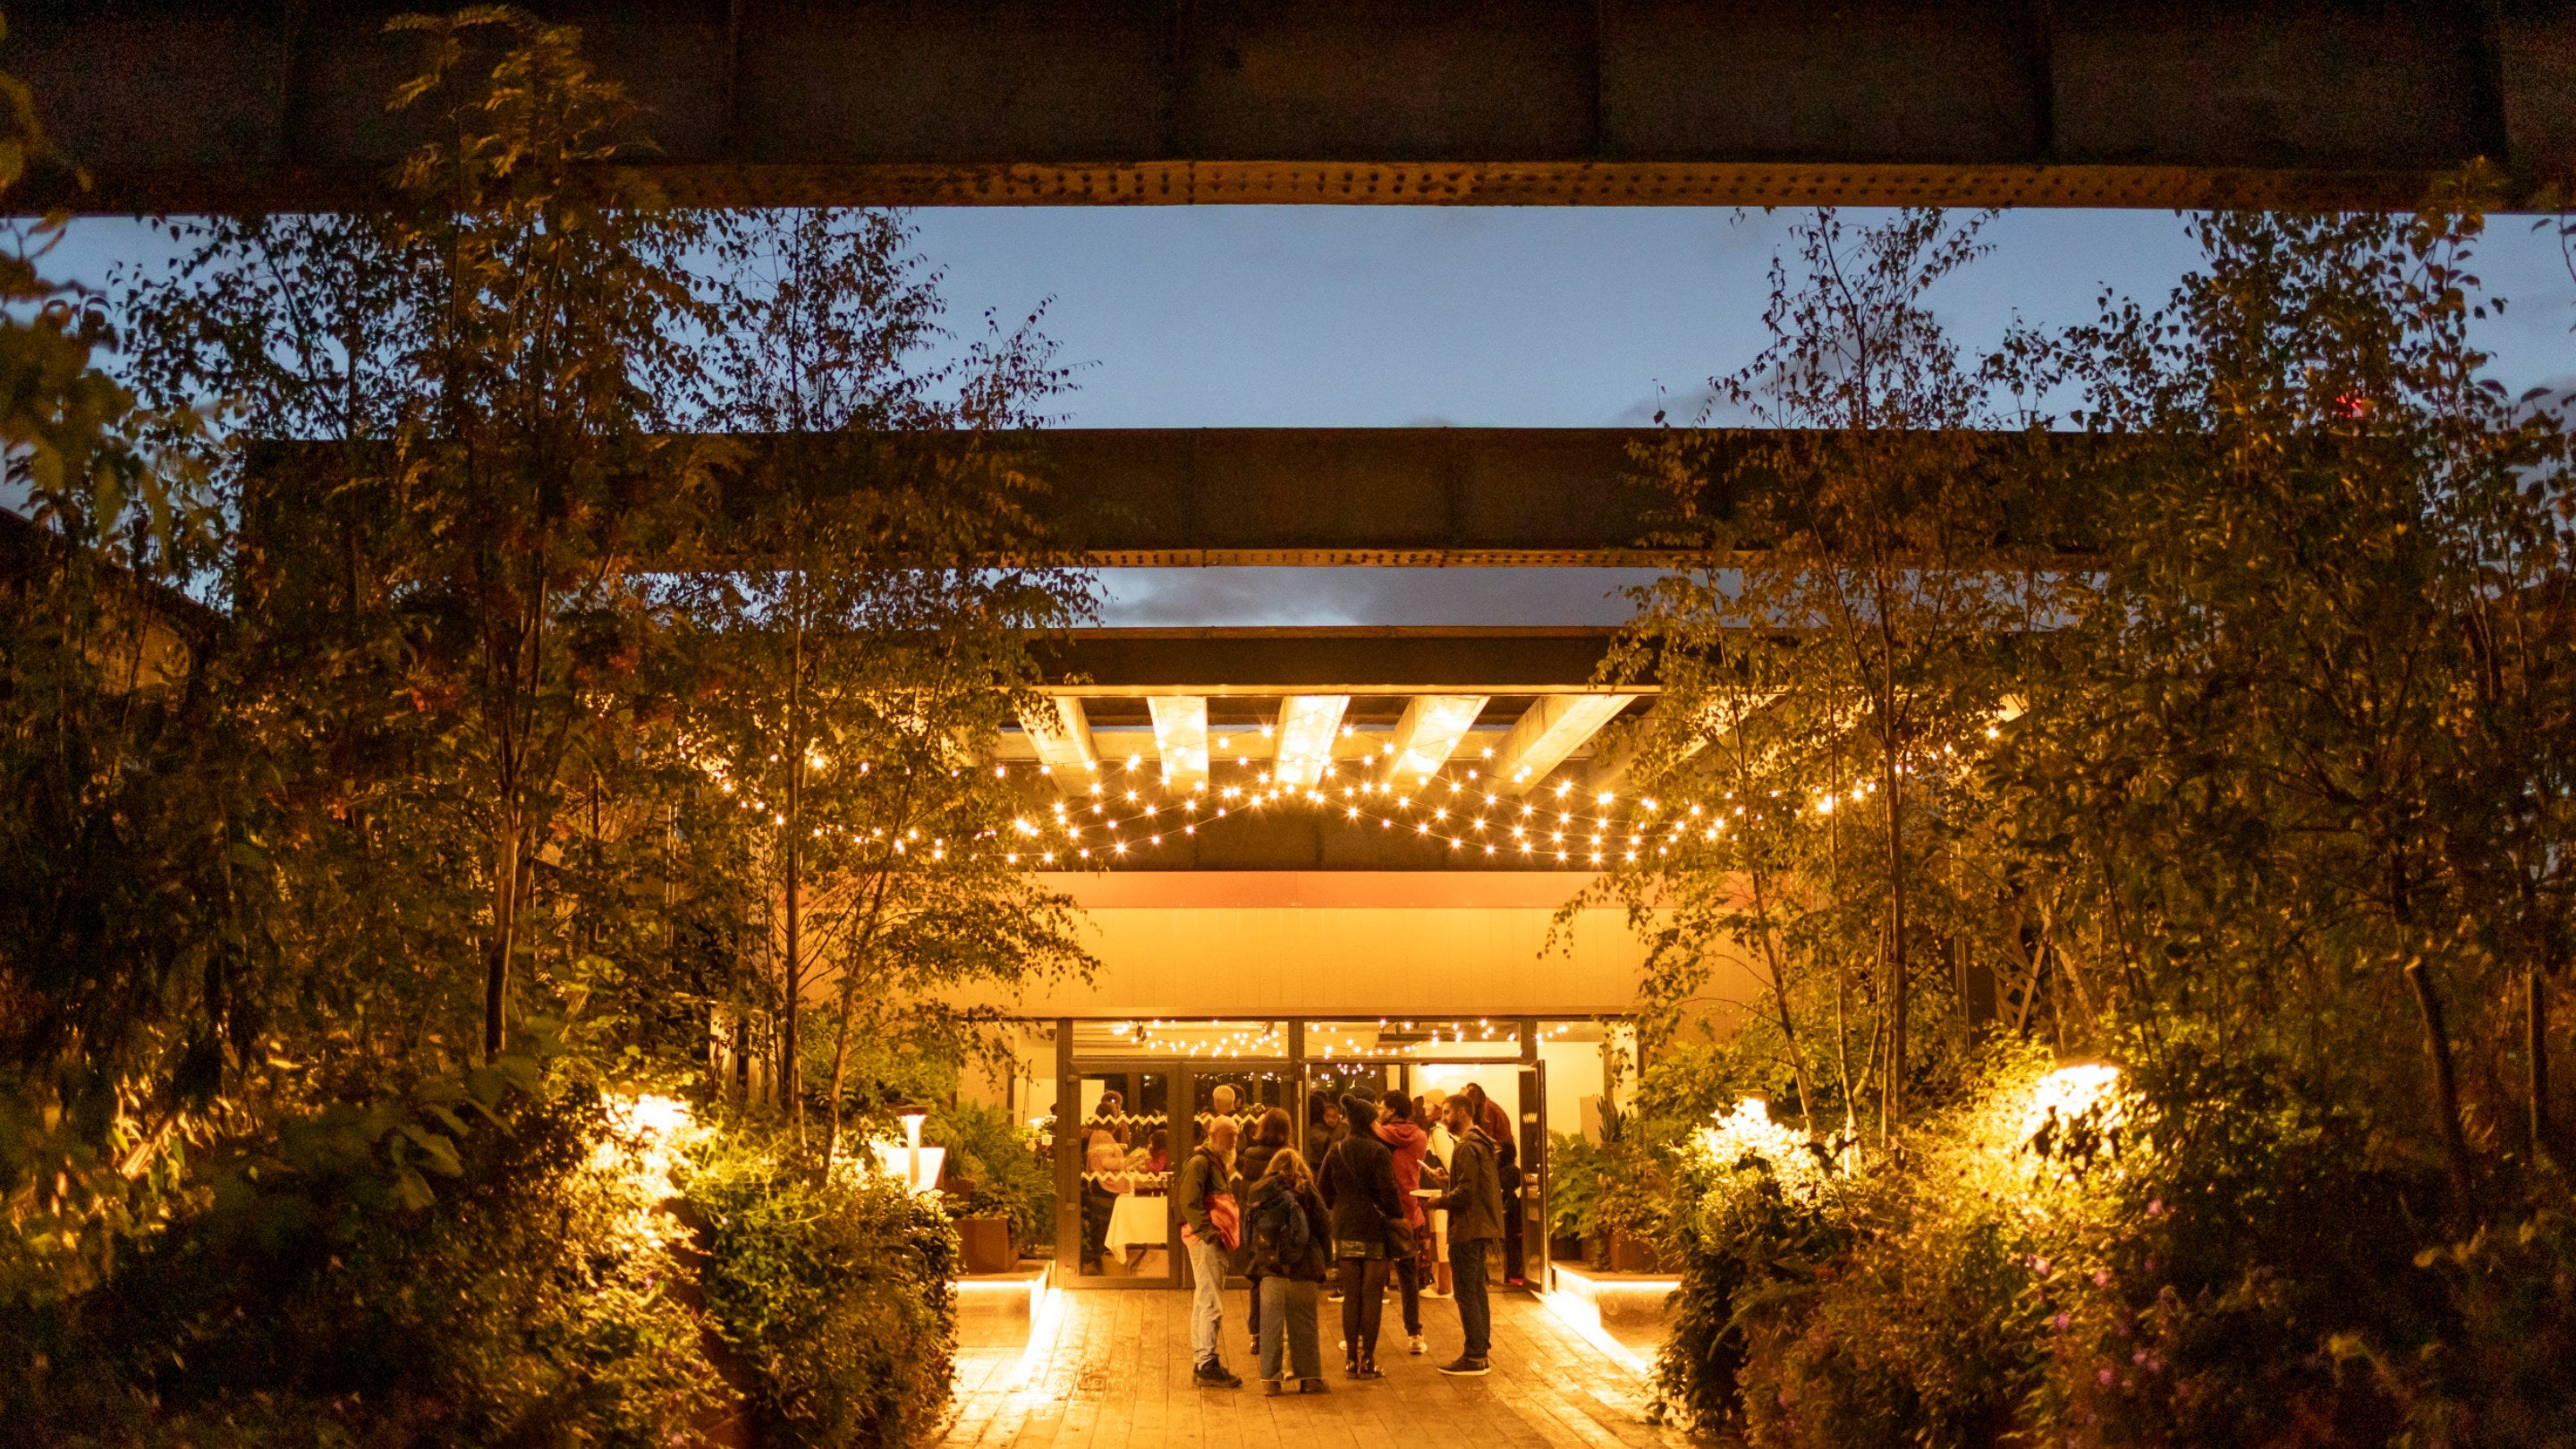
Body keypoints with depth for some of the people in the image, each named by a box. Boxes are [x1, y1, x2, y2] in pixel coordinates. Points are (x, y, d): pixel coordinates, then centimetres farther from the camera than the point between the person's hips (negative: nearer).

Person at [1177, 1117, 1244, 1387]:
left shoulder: (1219, 1163, 22)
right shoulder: (1201, 1162, -10)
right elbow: (1189, 1201, -20)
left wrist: (1227, 1234, 13)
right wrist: (1207, 1231, -26)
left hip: (1216, 1242, 10)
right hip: (1205, 1241, -10)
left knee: (1204, 1303, 14)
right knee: (1211, 1304, -11)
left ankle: (1203, 1363, 20)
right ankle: (1208, 1365, -10)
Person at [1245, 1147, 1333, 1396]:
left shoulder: (1260, 1192, 3)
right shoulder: (1306, 1191, -3)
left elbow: (1249, 1231, 4)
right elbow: (1325, 1226, 0)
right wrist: (1324, 1256, 17)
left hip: (1269, 1266, 1)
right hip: (1302, 1268, -1)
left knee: (1271, 1323, 6)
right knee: (1303, 1323, 8)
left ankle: (1270, 1378, 4)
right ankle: (1310, 1377, 11)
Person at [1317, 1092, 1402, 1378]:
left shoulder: (1336, 1150, 5)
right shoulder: (1378, 1151, -11)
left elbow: (1323, 1188, 8)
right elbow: (1387, 1189, -17)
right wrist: (1397, 1215, -5)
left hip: (1344, 1228, 5)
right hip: (1375, 1227, -5)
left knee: (1350, 1295, 11)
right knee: (1372, 1295, 2)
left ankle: (1351, 1359, 13)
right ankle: (1367, 1359, 3)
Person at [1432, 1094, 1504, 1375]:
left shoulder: (1467, 1147, -16)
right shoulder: (1484, 1143, 15)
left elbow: (1466, 1191, -22)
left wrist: (1437, 1202, -10)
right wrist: (1448, 1179, 13)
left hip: (1467, 1228, -10)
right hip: (1483, 1226, 10)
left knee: (1466, 1293, -5)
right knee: (1477, 1291, 15)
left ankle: (1474, 1356, -3)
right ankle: (1482, 1351, 20)